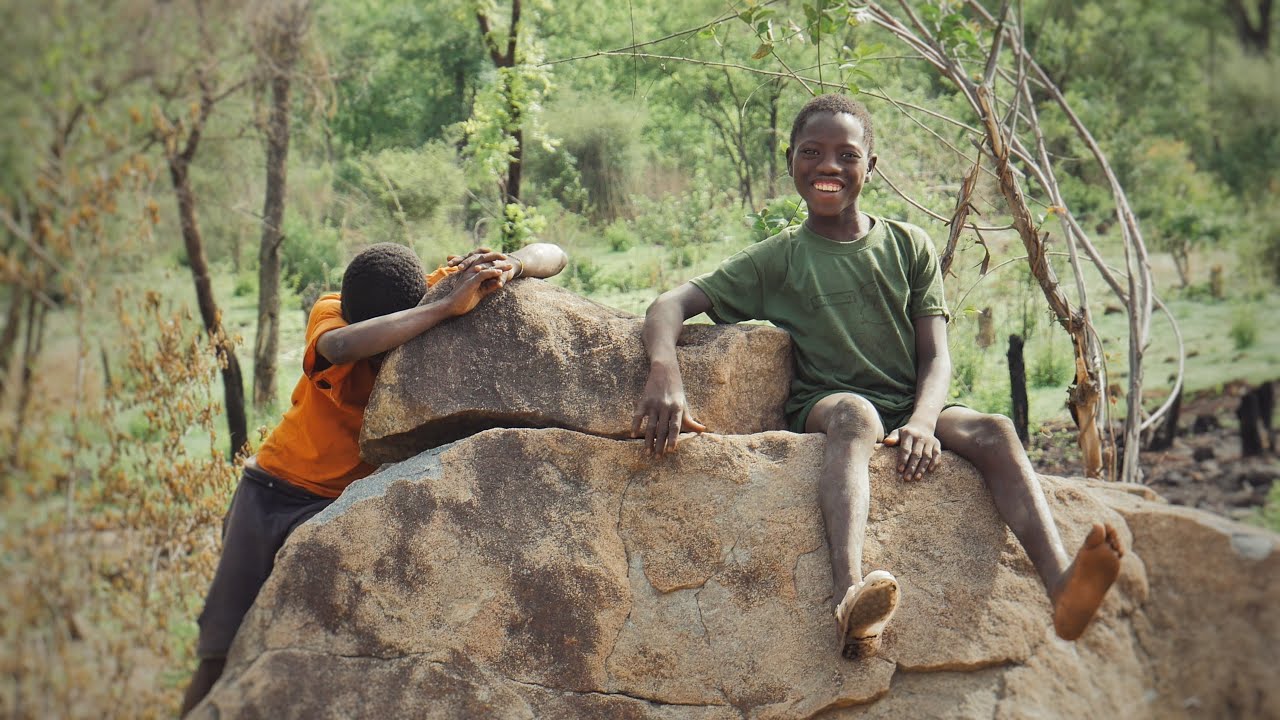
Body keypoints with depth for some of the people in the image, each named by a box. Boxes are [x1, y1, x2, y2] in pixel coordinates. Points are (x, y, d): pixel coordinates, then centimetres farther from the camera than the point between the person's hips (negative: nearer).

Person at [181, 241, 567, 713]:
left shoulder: (442, 293, -14)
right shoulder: (330, 313, -20)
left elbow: (552, 257, -14)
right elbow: (340, 347, -46)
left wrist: (511, 266, -37)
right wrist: (448, 307, -50)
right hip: (274, 490, 0)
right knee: (220, 652, -3)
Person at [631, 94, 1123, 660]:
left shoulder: (909, 246, 12)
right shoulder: (776, 260, 7)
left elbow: (936, 357, 4)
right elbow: (671, 305, -4)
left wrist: (922, 421, -20)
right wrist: (665, 372, -28)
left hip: (910, 409, 3)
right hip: (821, 407, -3)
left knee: (993, 431, -29)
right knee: (856, 413, -38)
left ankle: (1062, 588, -50)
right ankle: (851, 597, -63)